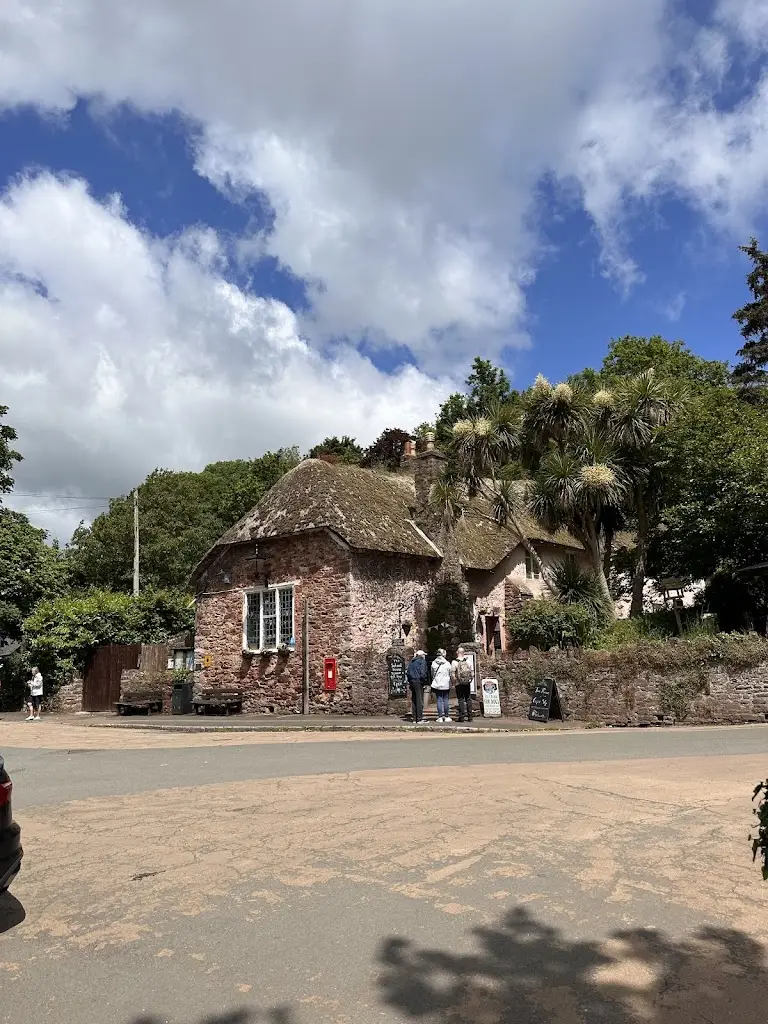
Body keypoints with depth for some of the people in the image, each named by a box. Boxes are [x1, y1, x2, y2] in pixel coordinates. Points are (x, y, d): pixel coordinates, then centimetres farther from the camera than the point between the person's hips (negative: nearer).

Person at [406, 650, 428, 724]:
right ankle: (419, 719, -6)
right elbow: (422, 673, -15)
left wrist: (410, 682, 15)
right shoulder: (422, 661, -6)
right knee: (420, 701, -4)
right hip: (419, 682, -7)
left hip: (412, 682, 7)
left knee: (414, 701, 12)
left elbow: (408, 672, 15)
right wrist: (424, 682, -7)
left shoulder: (411, 661, 15)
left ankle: (415, 718, 14)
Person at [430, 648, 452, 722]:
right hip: (446, 684, -1)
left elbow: (432, 674, 5)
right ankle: (446, 716, 9)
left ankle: (440, 717, 2)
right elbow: (450, 674, 0)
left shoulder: (434, 663, -2)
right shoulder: (447, 663, -7)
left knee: (439, 700, 3)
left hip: (437, 684, 1)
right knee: (445, 700, 6)